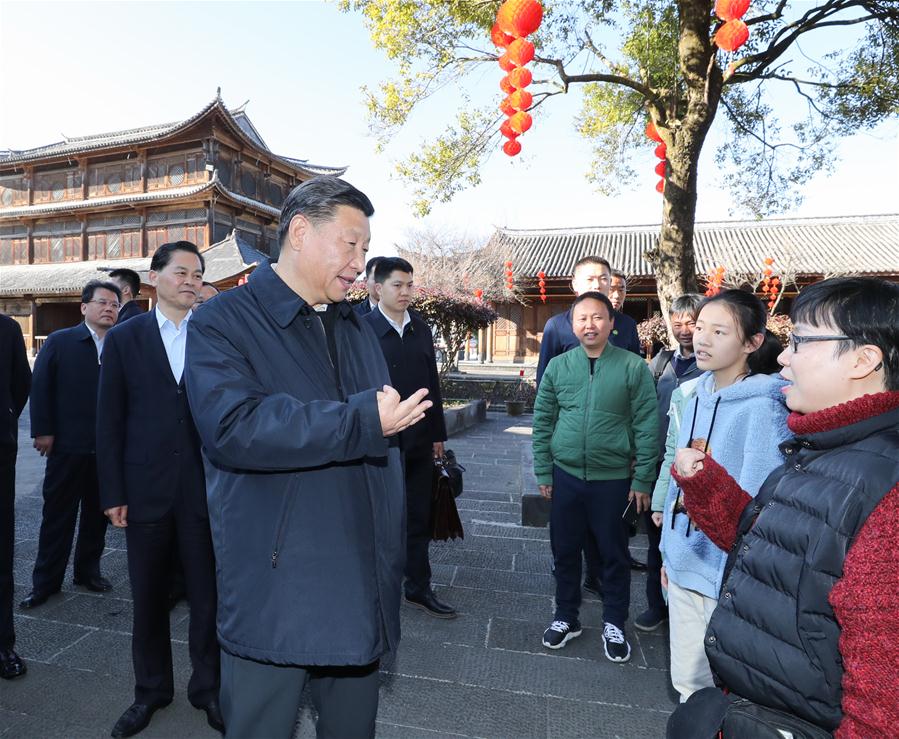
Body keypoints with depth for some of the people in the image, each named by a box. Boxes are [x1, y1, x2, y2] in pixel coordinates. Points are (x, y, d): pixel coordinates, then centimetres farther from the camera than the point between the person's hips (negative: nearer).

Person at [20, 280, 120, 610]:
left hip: (107, 449, 2)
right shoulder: (59, 341, 0)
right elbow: (40, 386, -1)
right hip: (67, 447, -1)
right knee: (57, 515, 9)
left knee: (97, 515, 13)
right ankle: (45, 581, 22)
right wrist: (43, 431, -6)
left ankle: (88, 570, 29)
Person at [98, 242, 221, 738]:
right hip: (146, 488, 1)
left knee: (208, 594, 9)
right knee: (148, 597, 15)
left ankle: (207, 687, 29)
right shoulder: (123, 339, 3)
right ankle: (151, 690, 35)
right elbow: (109, 422, 2)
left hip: (206, 488, -1)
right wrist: (112, 493, -1)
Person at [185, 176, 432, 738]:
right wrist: (362, 421, -25)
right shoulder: (224, 323, -9)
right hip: (272, 595, -5)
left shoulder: (358, 329, 11)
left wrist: (392, 560, 14)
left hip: (361, 588, 6)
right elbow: (233, 427, -27)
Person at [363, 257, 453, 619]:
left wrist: (437, 433, 11)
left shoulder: (421, 328, 7)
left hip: (419, 442, 5)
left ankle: (418, 587, 29)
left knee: (418, 519, 14)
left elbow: (432, 383, 10)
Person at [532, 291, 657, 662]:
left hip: (614, 478, -2)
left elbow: (647, 428, -6)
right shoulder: (557, 366, -1)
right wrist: (543, 473, 3)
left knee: (614, 554, 13)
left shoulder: (634, 367, -8)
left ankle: (614, 624, 33)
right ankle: (566, 617, 35)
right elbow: (542, 423, 4)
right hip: (566, 475, 2)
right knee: (565, 551, 15)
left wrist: (642, 481, -6)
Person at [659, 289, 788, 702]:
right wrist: (668, 552, 14)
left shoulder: (762, 407, -17)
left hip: (730, 574, -6)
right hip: (684, 565, 6)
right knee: (687, 680, 20)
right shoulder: (694, 400, 5)